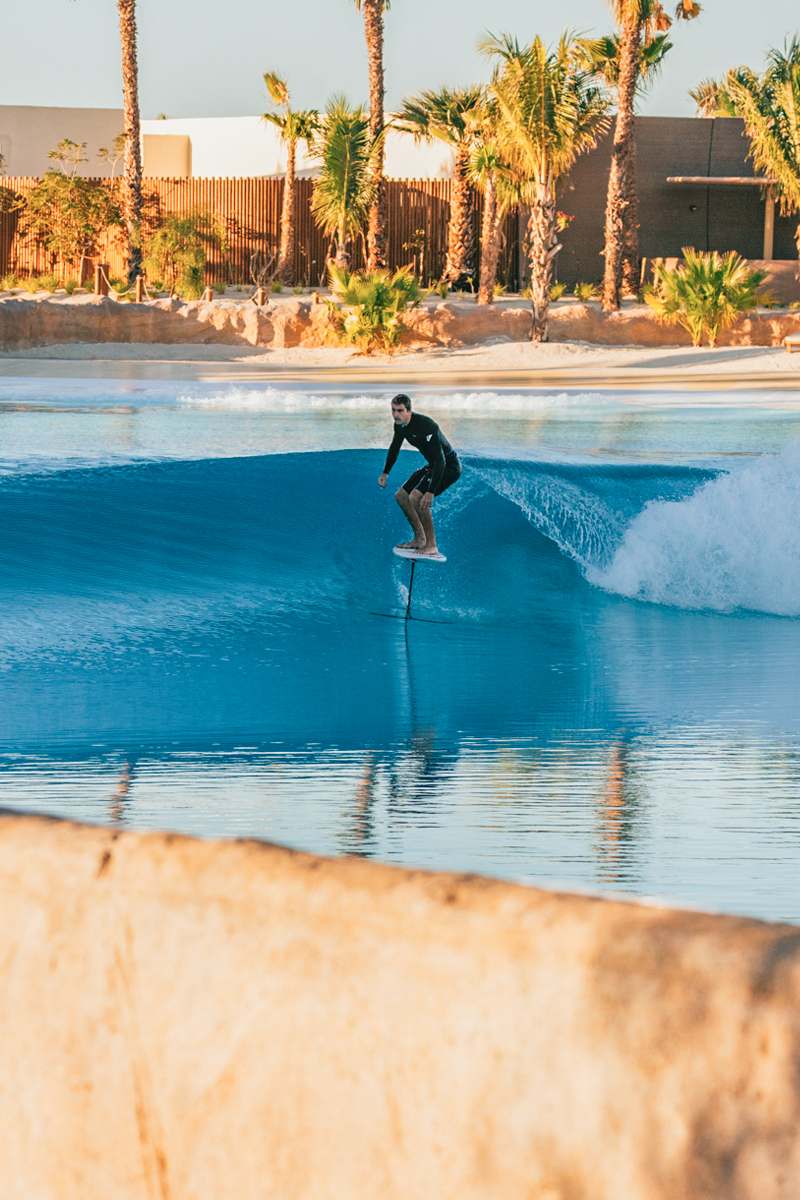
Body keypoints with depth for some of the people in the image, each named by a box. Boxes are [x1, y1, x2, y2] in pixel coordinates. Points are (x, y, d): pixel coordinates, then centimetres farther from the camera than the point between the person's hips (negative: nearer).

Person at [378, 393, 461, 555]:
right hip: (432, 465, 9)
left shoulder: (426, 427, -32)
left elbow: (440, 461, -35)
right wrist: (385, 473, 16)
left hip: (449, 467, -9)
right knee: (401, 496, 10)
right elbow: (395, 447, 19)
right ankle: (420, 539, 19)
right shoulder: (400, 424, -4)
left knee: (416, 497, -26)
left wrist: (431, 492, -40)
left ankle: (431, 545, -18)